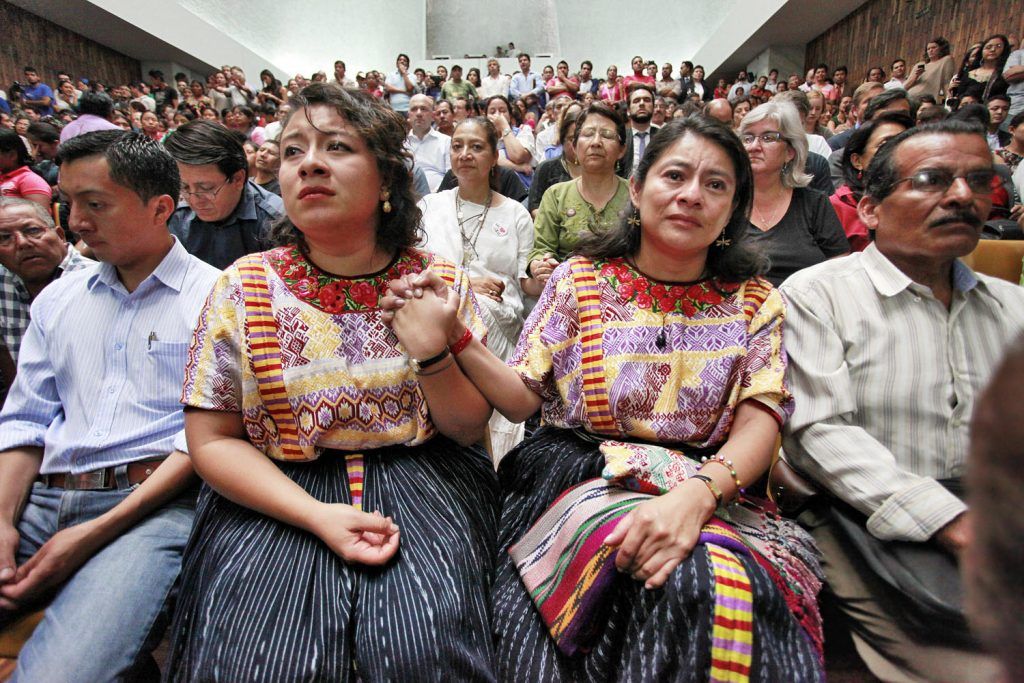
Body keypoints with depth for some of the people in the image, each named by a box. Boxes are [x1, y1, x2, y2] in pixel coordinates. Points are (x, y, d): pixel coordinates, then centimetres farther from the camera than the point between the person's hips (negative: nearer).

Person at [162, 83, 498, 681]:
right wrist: (316, 515, -15)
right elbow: (213, 440, -1)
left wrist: (432, 355, -20)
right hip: (277, 496, 1)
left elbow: (469, 429, 1)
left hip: (422, 482, 0)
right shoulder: (244, 288, -3)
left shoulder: (441, 282, -2)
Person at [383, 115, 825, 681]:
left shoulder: (755, 303, 6)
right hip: (574, 478, -1)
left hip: (711, 490, 2)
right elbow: (522, 398, 2)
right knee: (680, 581, -28)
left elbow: (760, 421, -5)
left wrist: (696, 495, -25)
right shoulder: (580, 279, 3)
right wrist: (454, 338, -15)